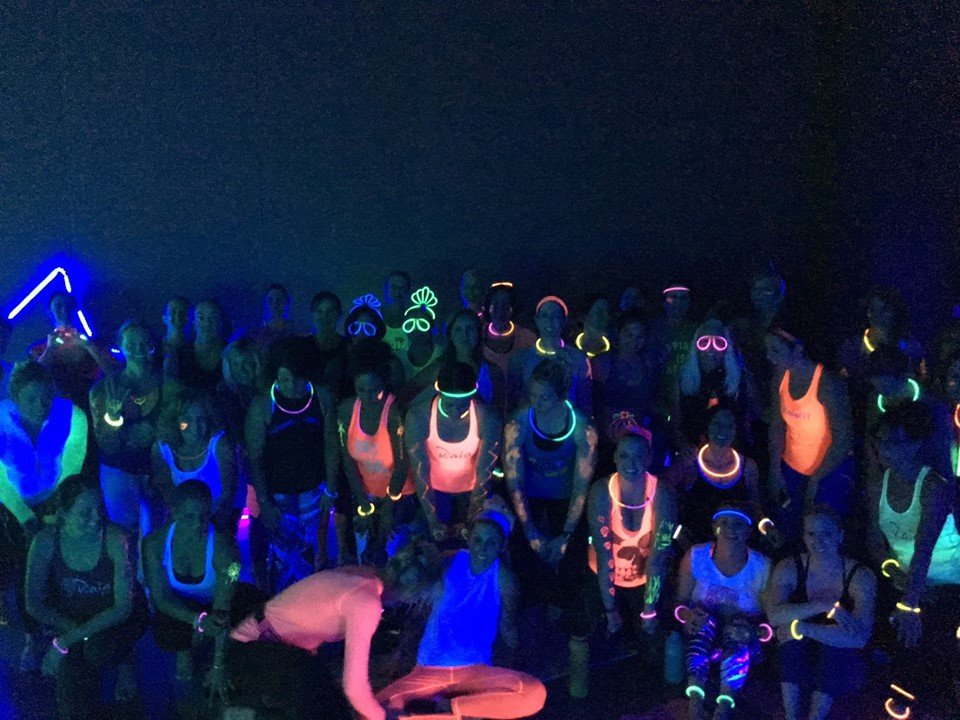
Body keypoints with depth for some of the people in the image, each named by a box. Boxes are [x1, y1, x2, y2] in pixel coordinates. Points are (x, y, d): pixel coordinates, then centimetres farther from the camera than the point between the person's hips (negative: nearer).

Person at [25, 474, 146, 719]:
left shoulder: (114, 538, -26)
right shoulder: (45, 541, -19)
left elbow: (123, 607, -25)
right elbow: (34, 603, -8)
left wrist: (63, 643, -28)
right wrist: (73, 629, -23)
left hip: (117, 617, -2)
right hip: (72, 617, 2)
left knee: (98, 650, -35)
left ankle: (123, 662, 0)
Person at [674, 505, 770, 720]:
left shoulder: (762, 567, -9)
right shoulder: (695, 557, -7)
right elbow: (680, 601, -1)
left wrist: (753, 628, -26)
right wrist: (688, 615, -24)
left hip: (743, 644, -1)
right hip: (699, 638, 1)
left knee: (739, 632, -34)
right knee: (706, 622, -33)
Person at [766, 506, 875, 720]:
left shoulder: (860, 576, -15)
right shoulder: (789, 568, -10)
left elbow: (860, 636, -29)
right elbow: (774, 615, -28)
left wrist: (801, 626, -33)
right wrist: (825, 606, -39)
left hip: (839, 660, -1)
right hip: (795, 656, 1)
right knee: (791, 625, -29)